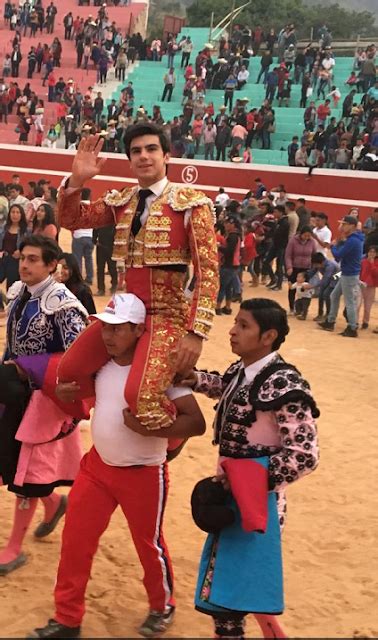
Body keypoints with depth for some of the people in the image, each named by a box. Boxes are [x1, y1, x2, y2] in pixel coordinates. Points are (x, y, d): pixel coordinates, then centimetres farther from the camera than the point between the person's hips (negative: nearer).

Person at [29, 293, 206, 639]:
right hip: (96, 466, 6)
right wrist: (66, 392, -3)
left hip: (143, 474, -6)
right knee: (75, 540, 8)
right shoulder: (101, 362, -1)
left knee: (149, 544, 13)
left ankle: (162, 606, 40)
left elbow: (196, 423, -23)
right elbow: (77, 383, 21)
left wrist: (148, 428, -33)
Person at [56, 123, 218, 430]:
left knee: (141, 397, -29)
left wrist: (196, 331, -22)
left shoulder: (191, 203, -8)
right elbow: (71, 220, 11)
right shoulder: (121, 202, 10)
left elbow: (208, 270, -13)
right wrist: (76, 180, -9)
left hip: (167, 314, -6)